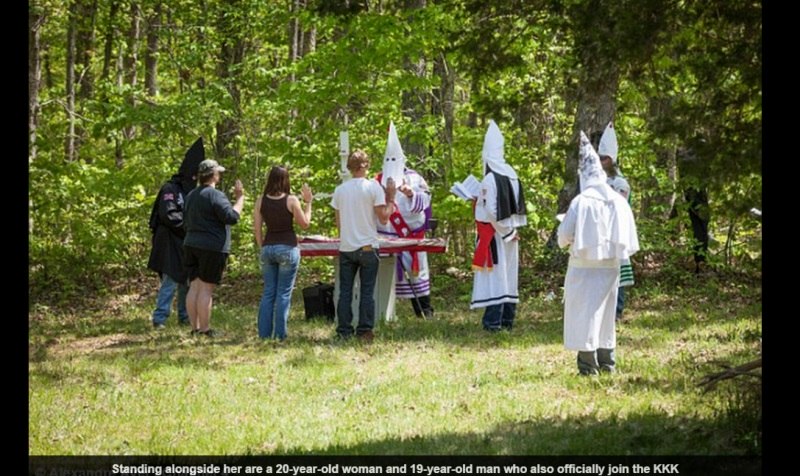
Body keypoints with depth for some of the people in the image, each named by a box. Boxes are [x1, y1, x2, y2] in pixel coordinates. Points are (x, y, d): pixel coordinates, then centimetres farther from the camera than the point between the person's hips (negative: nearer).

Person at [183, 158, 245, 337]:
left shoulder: (191, 195, 15)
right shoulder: (215, 195, -13)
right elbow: (232, 217, -19)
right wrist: (240, 198, -9)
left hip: (191, 245, 8)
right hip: (212, 248, -8)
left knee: (194, 287, 8)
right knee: (206, 289, -6)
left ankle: (195, 328, 9)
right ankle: (205, 329, -4)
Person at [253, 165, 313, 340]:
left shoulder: (261, 201, 1)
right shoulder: (291, 201, -9)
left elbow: (257, 228, 3)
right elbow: (305, 224, -1)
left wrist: (262, 247, 15)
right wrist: (308, 202, 8)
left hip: (268, 248, 4)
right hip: (287, 248, -4)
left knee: (268, 292, 11)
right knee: (284, 293, 1)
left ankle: (264, 334, 8)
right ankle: (279, 335, -1)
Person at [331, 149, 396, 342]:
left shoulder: (340, 190, 4)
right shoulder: (373, 187, -6)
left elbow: (338, 222, 9)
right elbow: (383, 217, -8)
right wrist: (390, 198, 4)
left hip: (346, 247, 3)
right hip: (367, 246, -3)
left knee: (345, 291, 7)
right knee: (367, 292, 2)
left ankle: (344, 331, 5)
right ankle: (364, 331, -1)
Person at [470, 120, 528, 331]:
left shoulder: (490, 179, -17)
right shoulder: (512, 176, 6)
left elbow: (491, 211, -19)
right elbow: (515, 205, 11)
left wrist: (506, 232, -10)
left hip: (494, 233, -7)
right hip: (509, 234, 7)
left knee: (494, 274, -7)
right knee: (508, 274, 12)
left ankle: (493, 321, -8)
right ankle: (507, 319, 16)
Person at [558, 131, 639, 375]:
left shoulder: (581, 202, -14)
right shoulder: (618, 202, 0)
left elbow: (564, 235, -10)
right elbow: (629, 237, 5)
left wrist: (567, 241, 11)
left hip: (584, 266, -5)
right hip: (611, 264, 5)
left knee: (585, 311, 0)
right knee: (605, 312, 16)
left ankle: (588, 364, -3)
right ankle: (607, 361, 20)